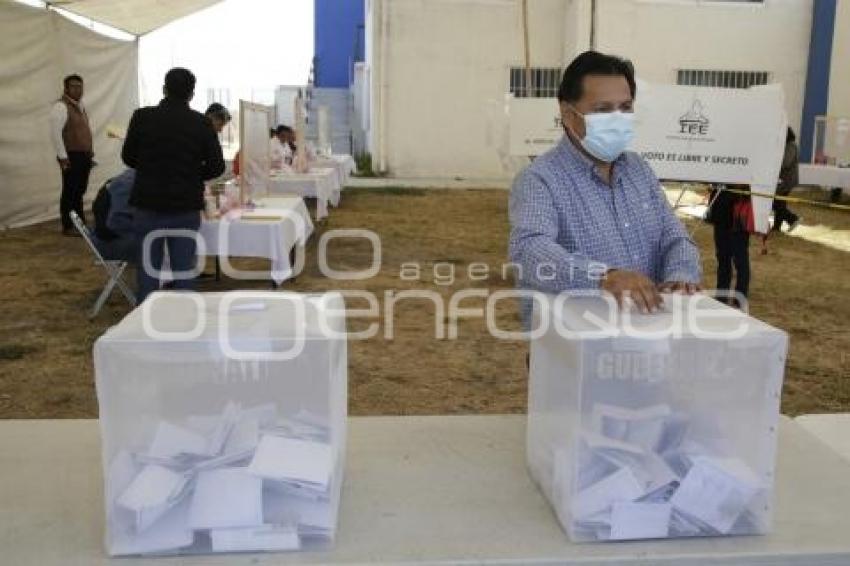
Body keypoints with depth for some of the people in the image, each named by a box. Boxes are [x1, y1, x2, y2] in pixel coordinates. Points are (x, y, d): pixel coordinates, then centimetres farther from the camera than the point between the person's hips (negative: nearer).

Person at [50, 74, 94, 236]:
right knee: (70, 192, -3)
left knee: (80, 191, 15)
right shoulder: (61, 106, -12)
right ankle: (68, 227, 3)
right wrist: (62, 156, -21)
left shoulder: (80, 106, 16)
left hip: (84, 155, 8)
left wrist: (90, 152, 18)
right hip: (71, 156, -8)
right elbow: (55, 132, -18)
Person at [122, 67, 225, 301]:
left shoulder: (142, 117, -4)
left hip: (148, 205, 0)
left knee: (148, 269, 10)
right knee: (183, 270, 9)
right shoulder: (201, 123, -5)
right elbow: (217, 166, -3)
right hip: (187, 207, 0)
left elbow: (128, 157, 5)